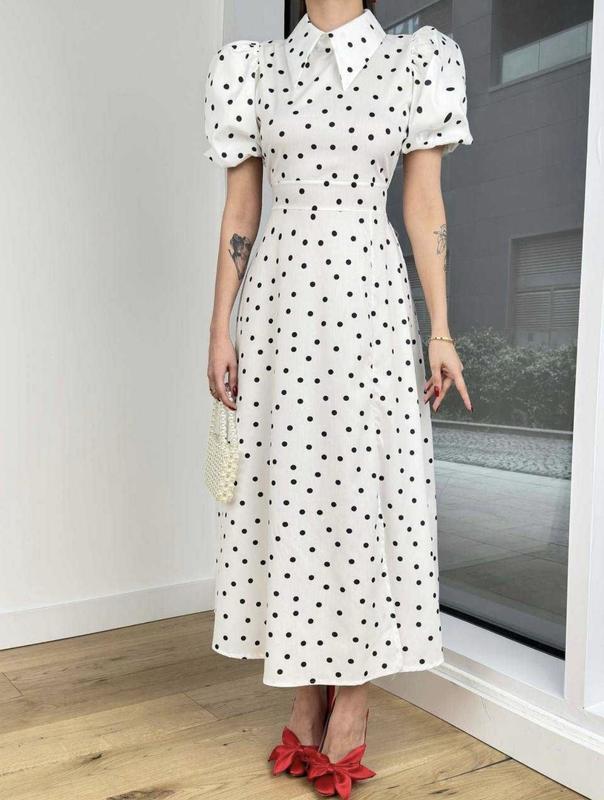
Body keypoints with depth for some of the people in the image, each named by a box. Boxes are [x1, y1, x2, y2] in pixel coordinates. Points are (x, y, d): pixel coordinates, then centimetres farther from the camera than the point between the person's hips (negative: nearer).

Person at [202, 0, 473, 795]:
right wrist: (221, 327, 2)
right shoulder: (257, 67, 10)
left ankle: (353, 696, 15)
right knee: (285, 487, 4)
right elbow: (240, 208, 8)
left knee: (365, 484, 0)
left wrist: (441, 330, -1)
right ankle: (307, 690, 20)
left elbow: (425, 205, 4)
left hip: (369, 300, -1)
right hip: (278, 303, 2)